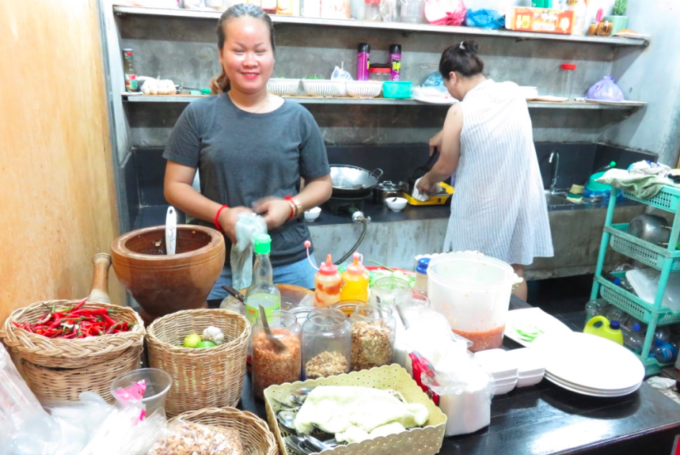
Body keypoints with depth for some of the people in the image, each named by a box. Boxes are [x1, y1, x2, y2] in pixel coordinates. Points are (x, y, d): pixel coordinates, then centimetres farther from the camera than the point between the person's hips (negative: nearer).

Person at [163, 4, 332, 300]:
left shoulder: (298, 118, 0)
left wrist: (291, 206, -13)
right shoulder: (199, 115, -2)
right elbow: (174, 186, 0)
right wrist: (221, 214, -17)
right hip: (217, 267, 0)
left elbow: (321, 184, 8)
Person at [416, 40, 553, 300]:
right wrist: (446, 135, 26)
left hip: (482, 209, -5)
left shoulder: (459, 112, -15)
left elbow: (446, 168, -4)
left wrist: (427, 180, 16)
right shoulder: (514, 92, 1)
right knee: (515, 272, 17)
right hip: (520, 201, 5)